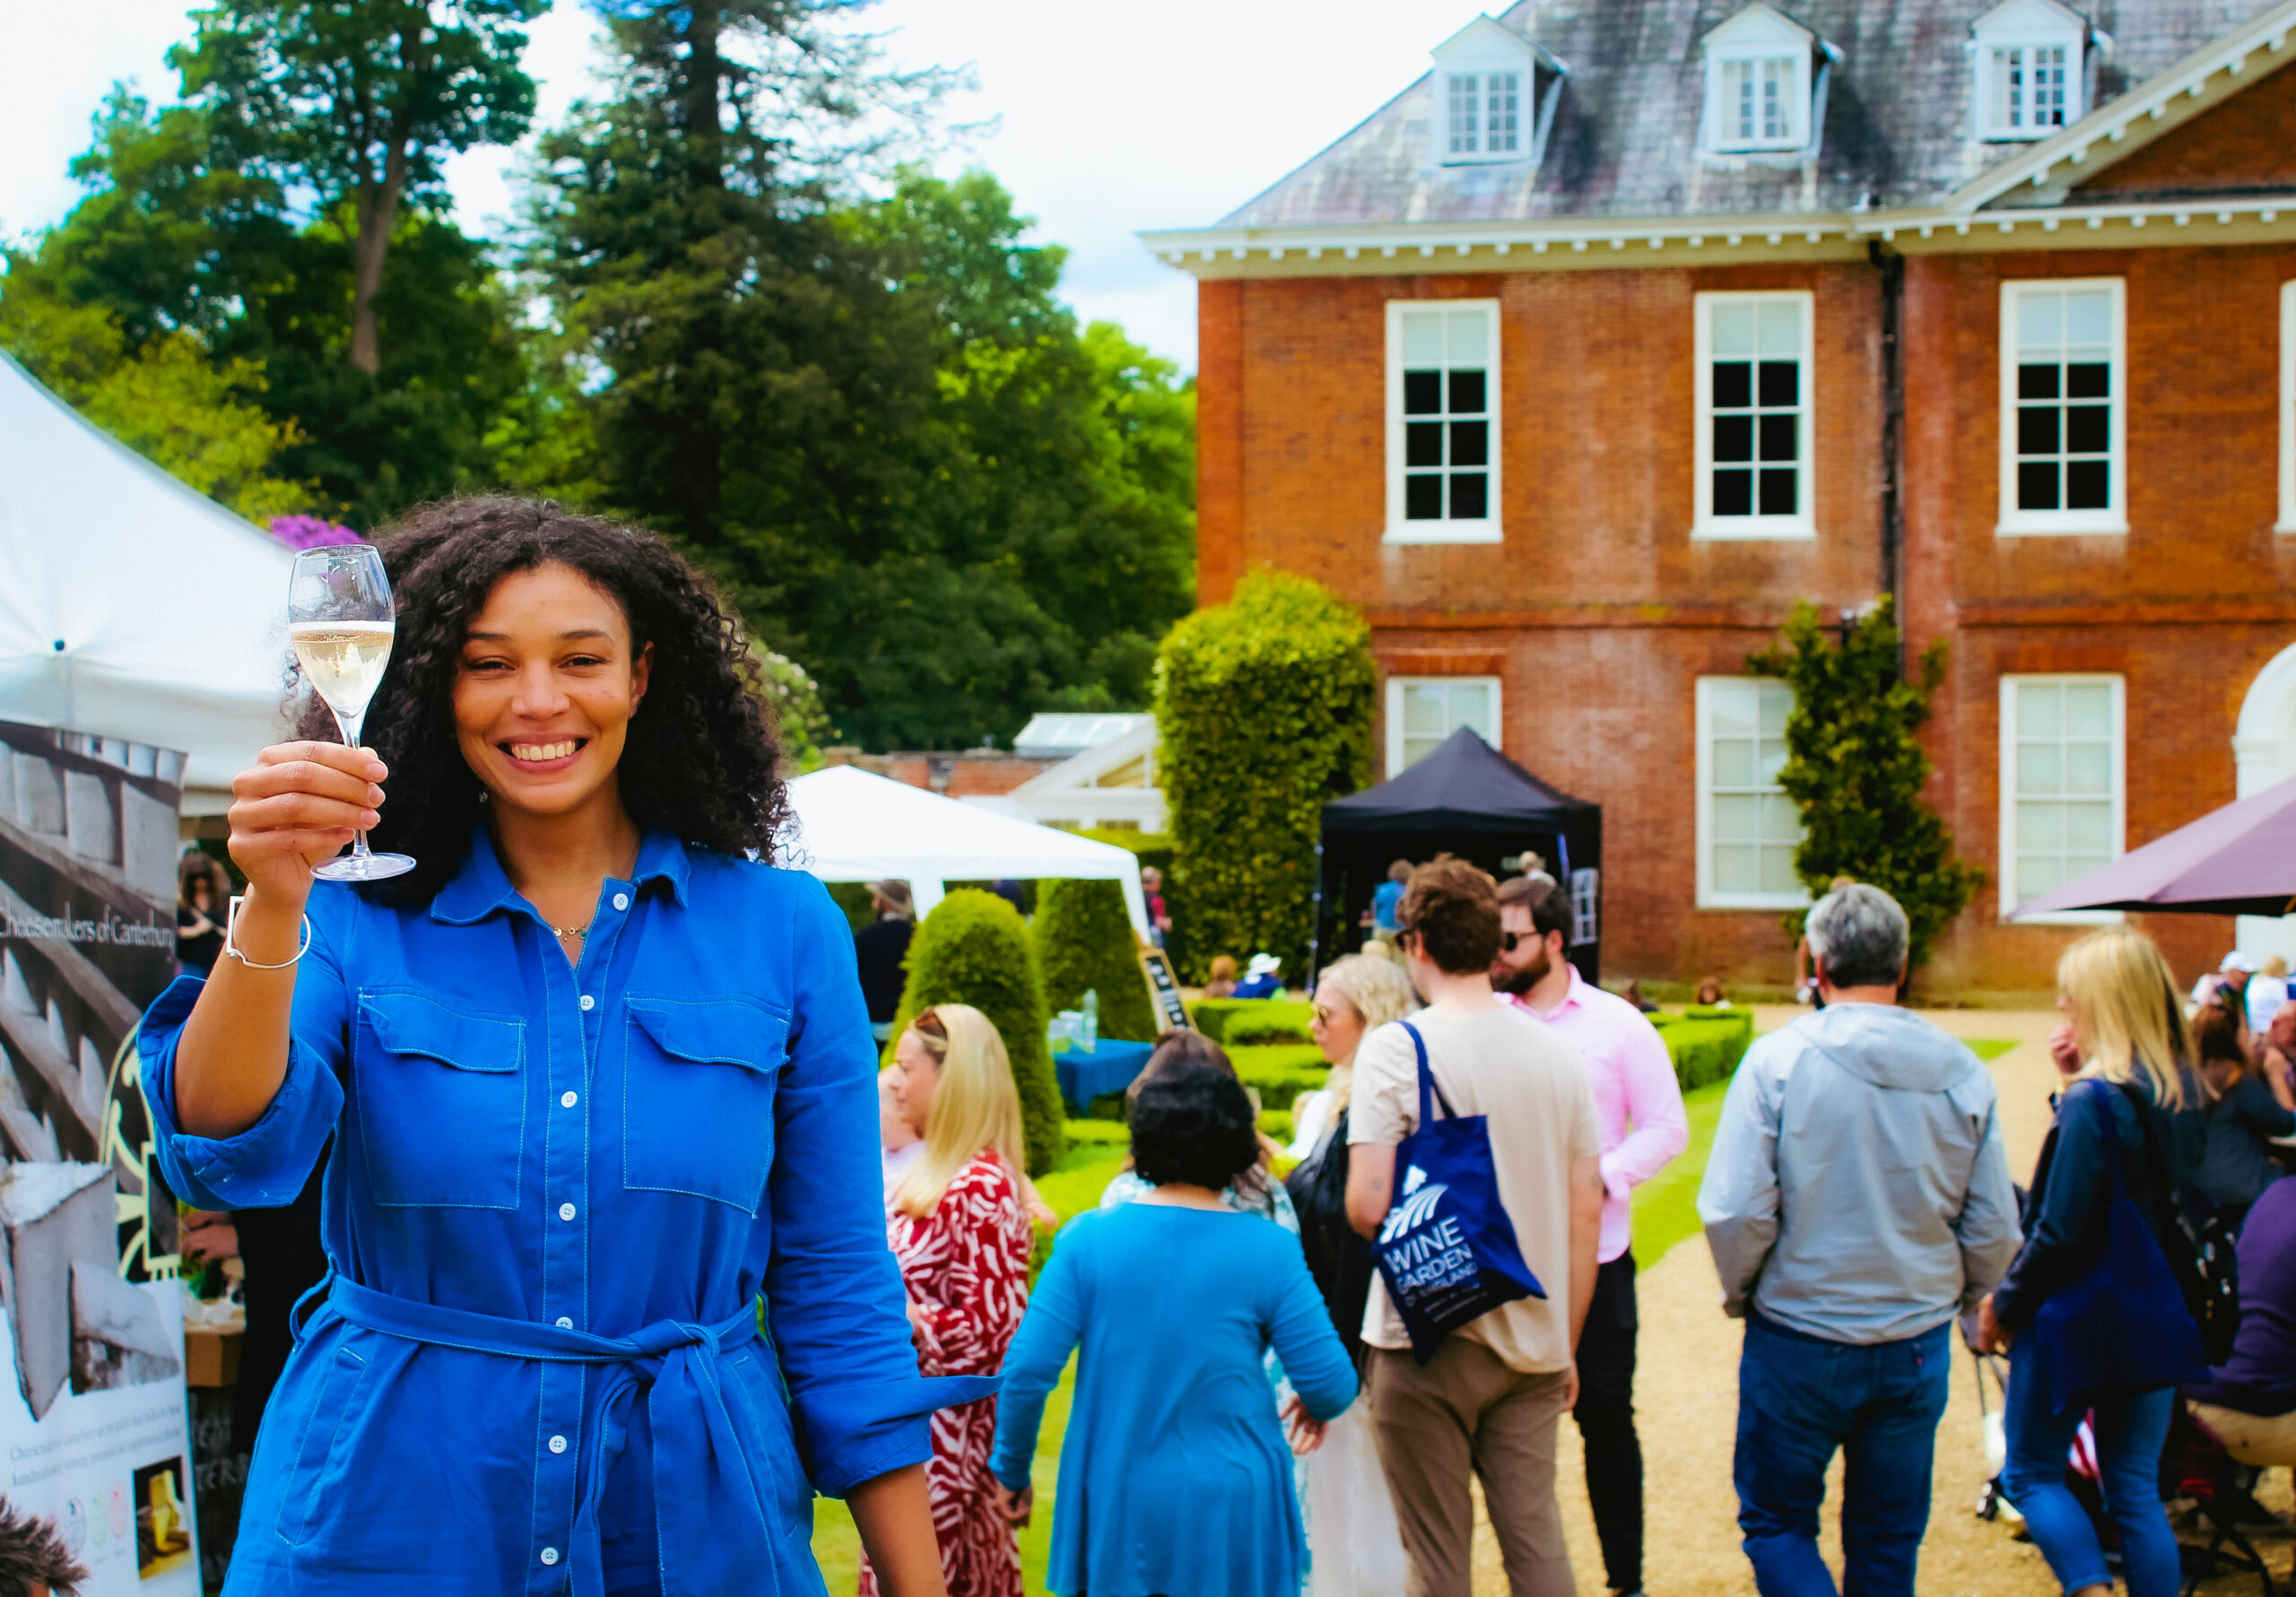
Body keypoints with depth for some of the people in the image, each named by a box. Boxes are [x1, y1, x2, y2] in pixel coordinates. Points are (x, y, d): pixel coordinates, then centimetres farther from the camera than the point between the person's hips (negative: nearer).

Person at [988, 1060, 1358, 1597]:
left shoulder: (1088, 1237, -5)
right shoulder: (1268, 1250, -8)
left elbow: (1028, 1368, -7)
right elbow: (1329, 1386, -5)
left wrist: (1011, 1469, 8)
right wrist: (1319, 1407, 19)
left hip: (1115, 1513, 1)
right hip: (1229, 1512, -1)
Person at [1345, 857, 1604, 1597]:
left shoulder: (1394, 1049, -11)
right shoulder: (1554, 1051, 4)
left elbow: (1368, 1206, -18)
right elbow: (1587, 1211, 7)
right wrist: (1565, 1344, 16)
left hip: (1430, 1340, -4)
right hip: (1533, 1342, 4)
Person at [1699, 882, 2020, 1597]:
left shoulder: (1778, 1059, -13)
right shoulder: (1962, 1072, -3)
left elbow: (1735, 1210, -15)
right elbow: (1996, 1228, 0)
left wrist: (1742, 1292, 4)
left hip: (1800, 1342, -3)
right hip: (1917, 1346, 3)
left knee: (1776, 1522, 11)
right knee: (1889, 1540, 16)